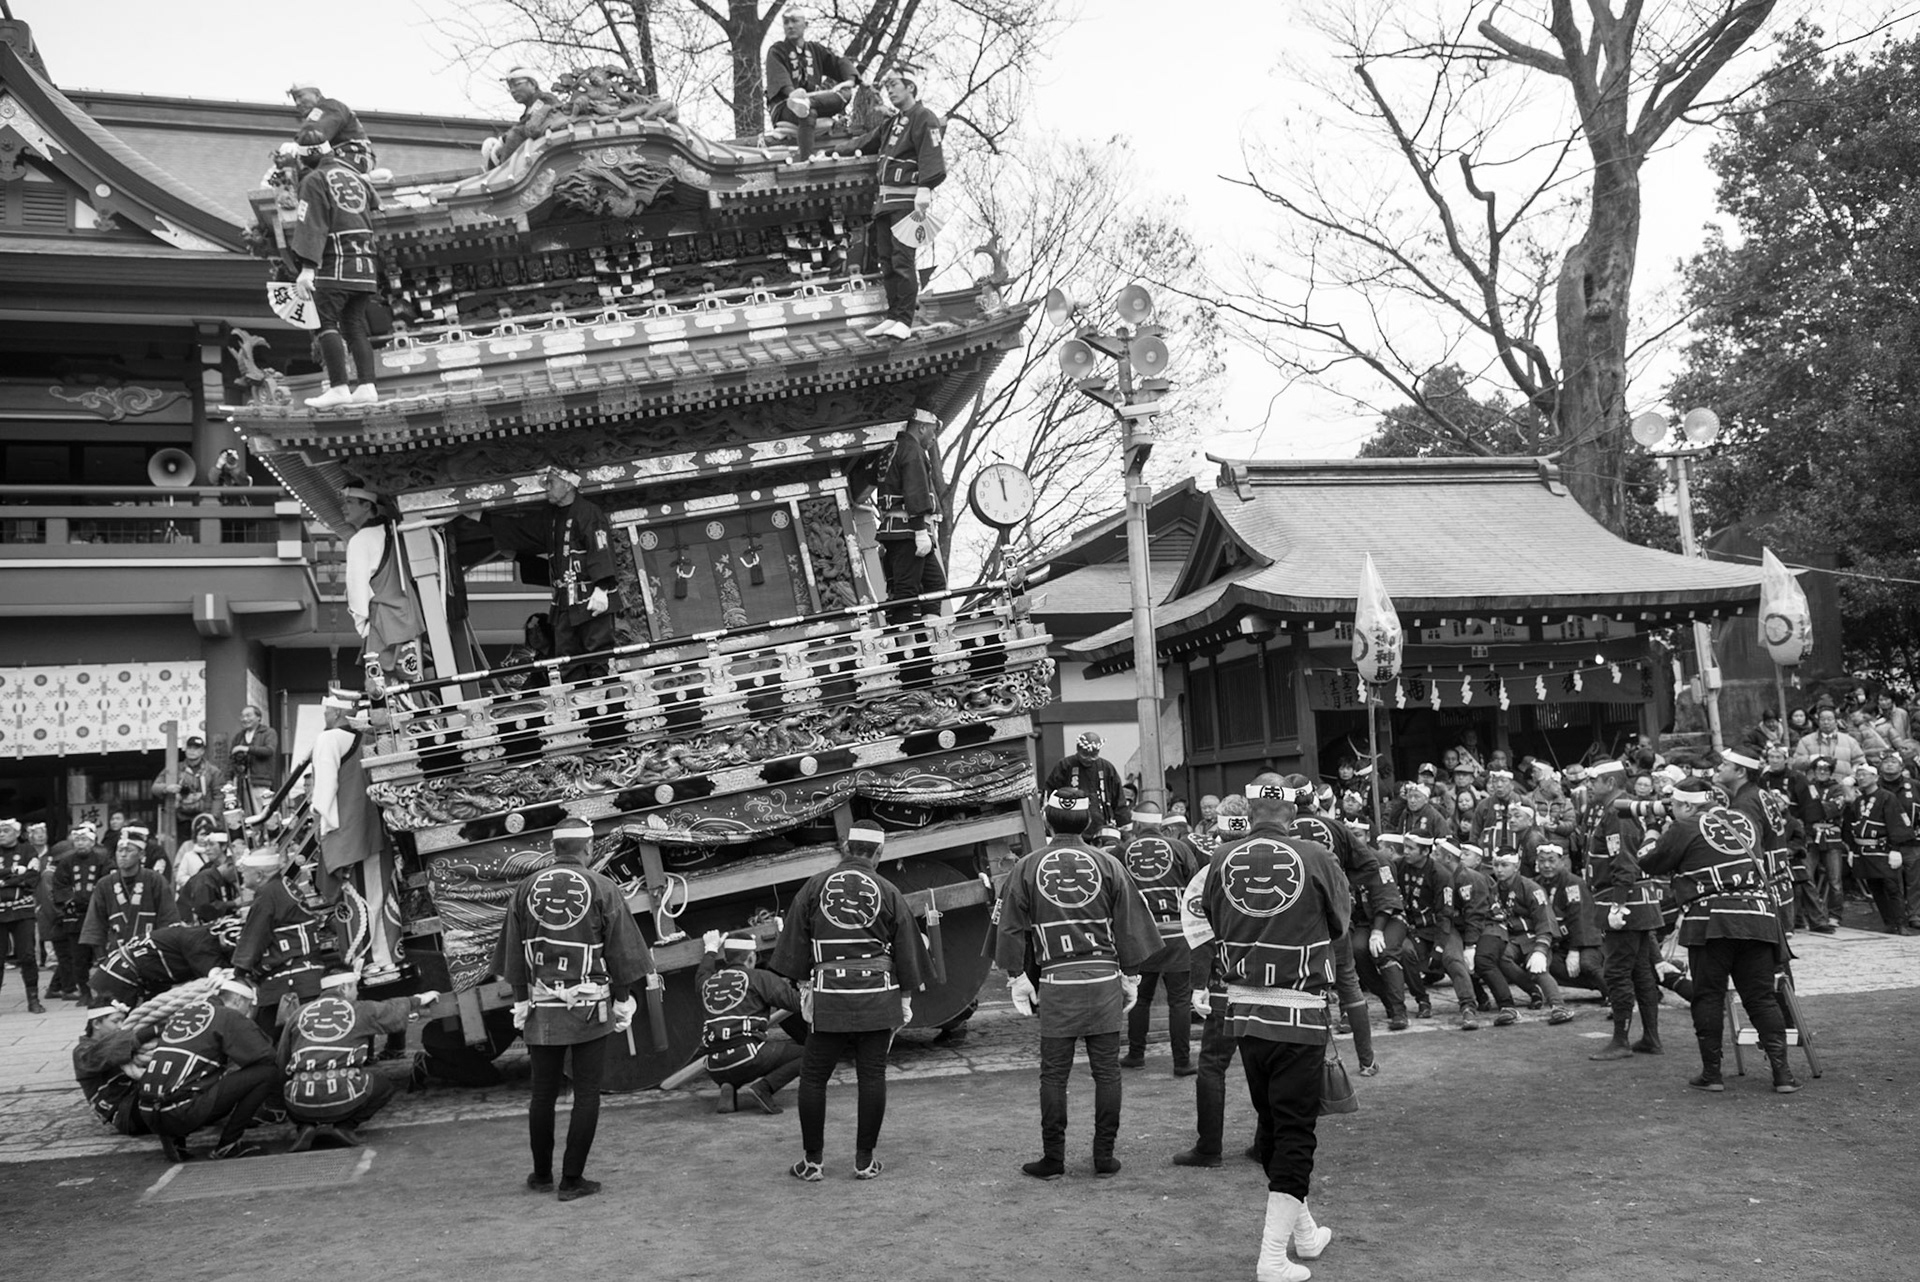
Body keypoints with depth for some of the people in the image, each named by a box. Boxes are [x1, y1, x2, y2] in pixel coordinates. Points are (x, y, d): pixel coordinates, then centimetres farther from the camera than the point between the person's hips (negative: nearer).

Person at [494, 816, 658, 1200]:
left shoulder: (527, 889, 3)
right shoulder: (602, 889, -6)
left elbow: (513, 952, 7)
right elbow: (620, 951, -5)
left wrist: (520, 1000, 14)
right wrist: (623, 1000, 3)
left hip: (542, 1007, 3)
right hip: (590, 1005, -3)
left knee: (543, 1091, 13)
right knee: (586, 1093, 4)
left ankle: (542, 1175, 23)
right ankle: (572, 1179, 6)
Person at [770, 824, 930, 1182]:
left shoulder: (814, 887, 2)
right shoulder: (889, 893, 2)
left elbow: (796, 941, 5)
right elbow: (906, 950, 6)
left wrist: (804, 985, 14)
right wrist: (905, 999, 14)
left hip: (828, 997, 0)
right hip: (878, 997, 1)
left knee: (813, 1077, 9)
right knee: (872, 1076, 7)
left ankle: (812, 1161, 12)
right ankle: (865, 1161, 12)